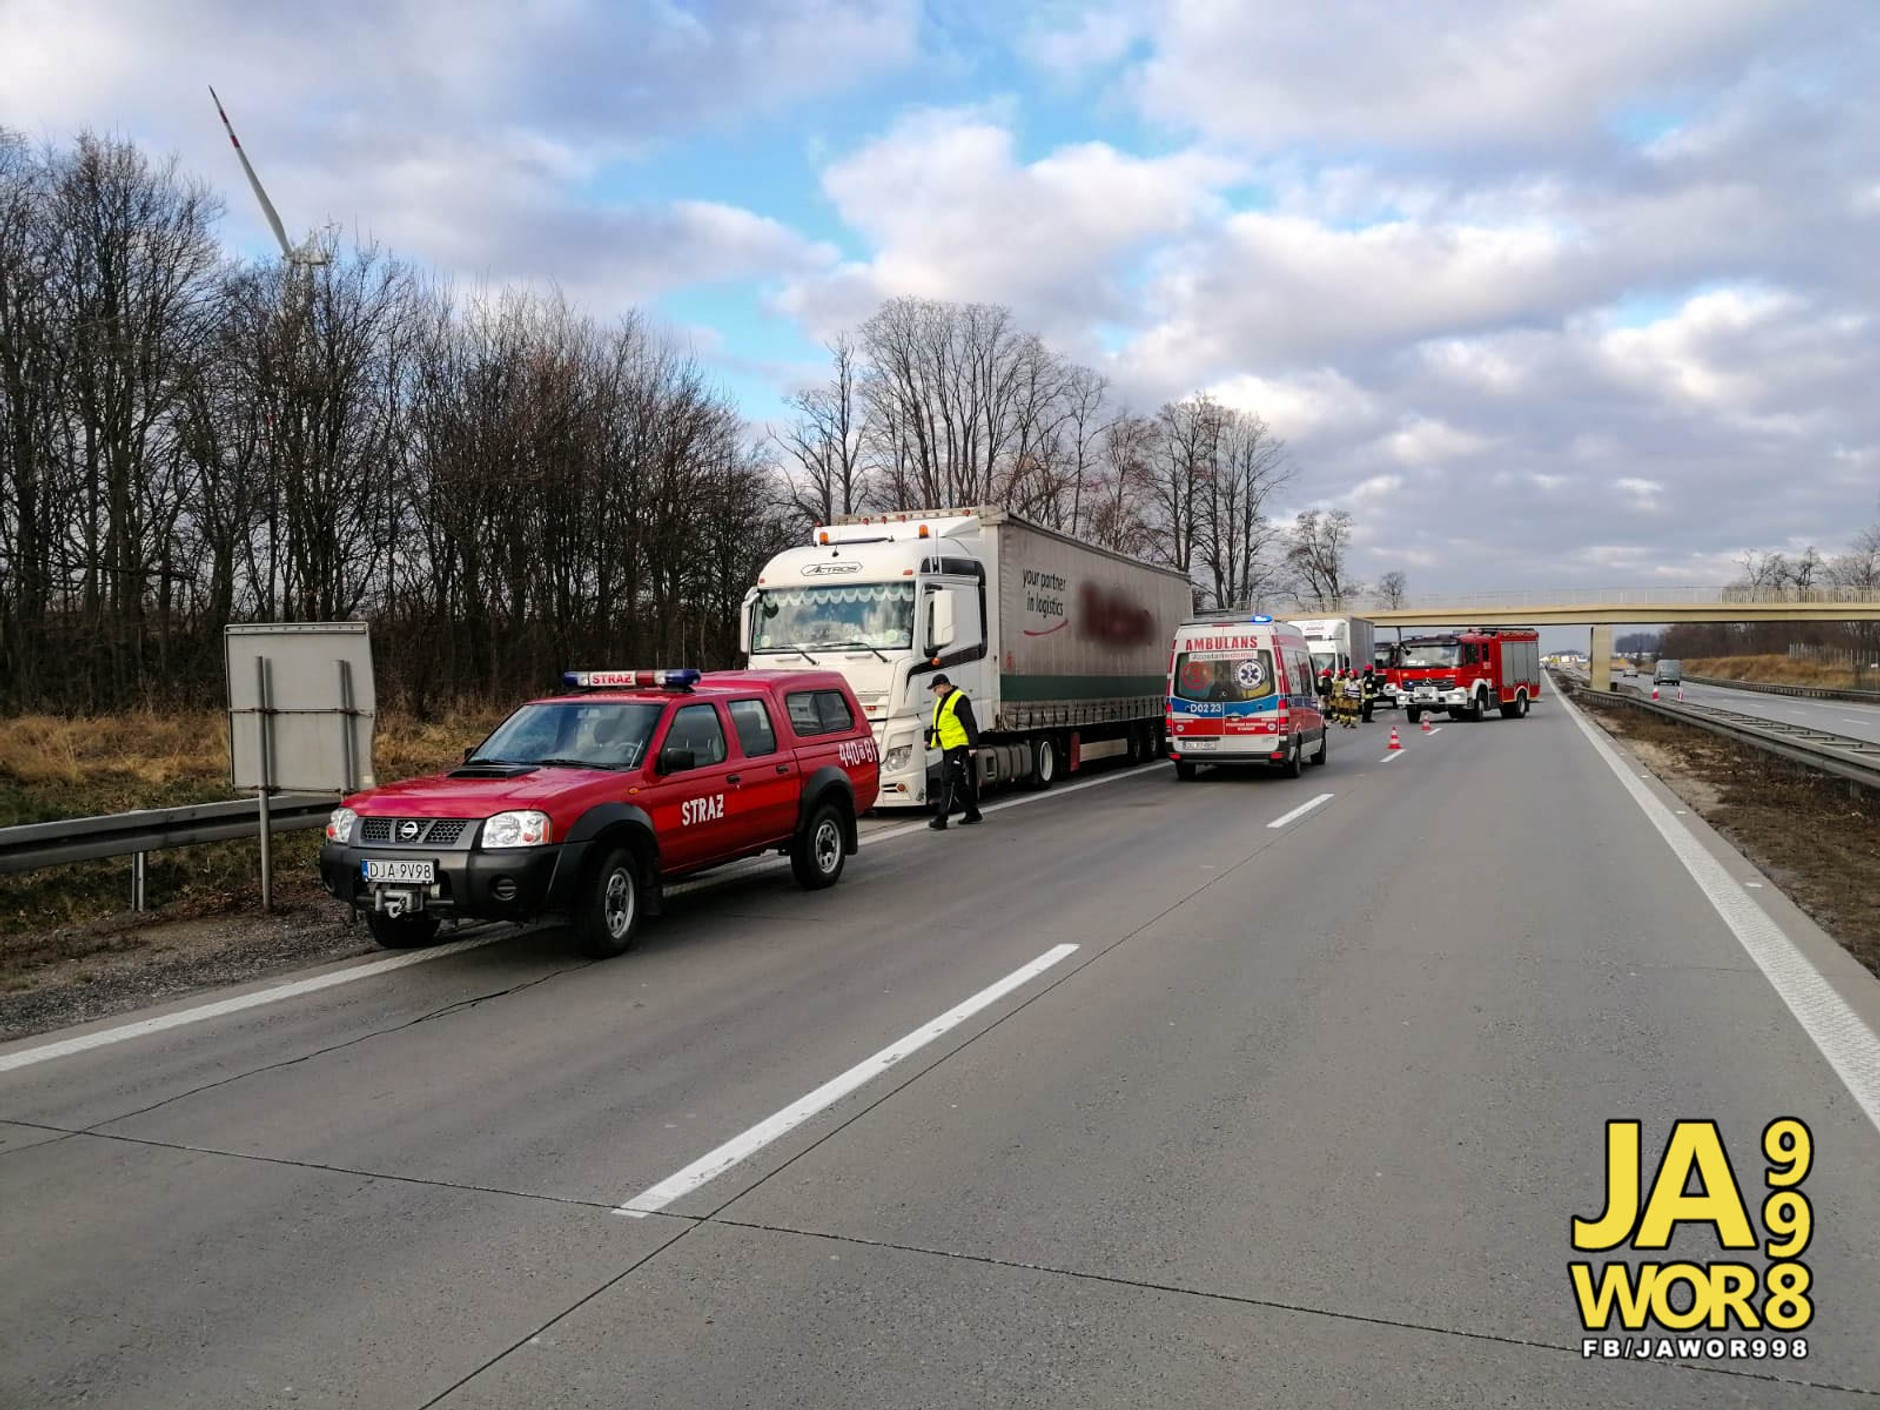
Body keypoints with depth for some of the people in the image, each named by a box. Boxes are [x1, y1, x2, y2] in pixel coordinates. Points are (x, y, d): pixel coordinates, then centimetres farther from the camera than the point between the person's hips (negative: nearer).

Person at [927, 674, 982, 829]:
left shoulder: (959, 700, -13)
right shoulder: (941, 700, 17)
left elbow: (970, 724, -18)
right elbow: (936, 723, 29)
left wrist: (973, 746, -23)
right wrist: (929, 740, 30)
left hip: (958, 747, -10)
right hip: (947, 747, 10)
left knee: (948, 782, -11)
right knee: (958, 783, 14)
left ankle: (941, 819, -12)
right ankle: (972, 813, 25)